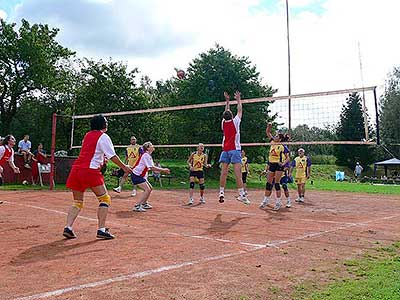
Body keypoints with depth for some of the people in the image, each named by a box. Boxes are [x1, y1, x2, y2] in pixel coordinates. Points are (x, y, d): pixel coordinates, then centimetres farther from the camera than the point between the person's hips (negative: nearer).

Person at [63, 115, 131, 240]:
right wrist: (124, 167, 5)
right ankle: (101, 230, -4)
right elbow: (112, 156, -4)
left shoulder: (87, 135, 20)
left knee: (77, 201, 14)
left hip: (76, 168, 7)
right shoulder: (103, 137, 0)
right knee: (105, 199, 2)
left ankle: (68, 227, 1)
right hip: (90, 171, -7)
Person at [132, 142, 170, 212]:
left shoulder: (148, 155, 13)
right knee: (147, 190, -17)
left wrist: (163, 170, 10)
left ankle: (144, 204, 30)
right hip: (136, 175, -10)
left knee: (150, 188, 16)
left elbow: (152, 168, 17)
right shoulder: (146, 155, -19)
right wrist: (163, 170, -16)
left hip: (141, 176, 10)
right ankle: (137, 206, -16)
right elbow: (152, 168, -23)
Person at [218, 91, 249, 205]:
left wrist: (227, 101, 36)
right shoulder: (235, 121, 0)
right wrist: (238, 99, 27)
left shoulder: (223, 123, 9)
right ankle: (241, 194, -14)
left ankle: (221, 193, -1)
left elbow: (226, 113, 27)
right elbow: (240, 110, 14)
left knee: (224, 172, 1)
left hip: (225, 150, 4)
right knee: (238, 172, -10)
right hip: (234, 149, -4)